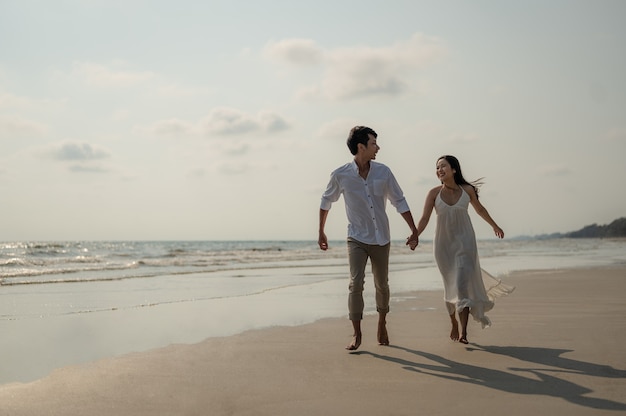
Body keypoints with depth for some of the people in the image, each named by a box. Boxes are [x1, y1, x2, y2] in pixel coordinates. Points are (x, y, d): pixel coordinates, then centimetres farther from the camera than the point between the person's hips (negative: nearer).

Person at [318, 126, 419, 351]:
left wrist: (414, 231, 3)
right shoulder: (340, 175, -10)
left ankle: (382, 323, 34)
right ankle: (356, 333, -4)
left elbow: (399, 202, 5)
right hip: (357, 239, -2)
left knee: (382, 285, 11)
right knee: (356, 283, -14)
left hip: (381, 239, 2)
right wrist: (321, 232, 10)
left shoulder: (383, 172, -4)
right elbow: (326, 202, 6)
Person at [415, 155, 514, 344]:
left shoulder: (467, 190, -3)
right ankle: (454, 324, 30)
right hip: (444, 244, 1)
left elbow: (480, 209, 15)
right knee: (450, 286, 11)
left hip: (465, 242, -1)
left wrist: (495, 226, 28)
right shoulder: (434, 193, -5)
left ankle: (463, 332, -13)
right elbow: (425, 218, -11)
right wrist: (415, 235, -29)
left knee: (462, 284, -13)